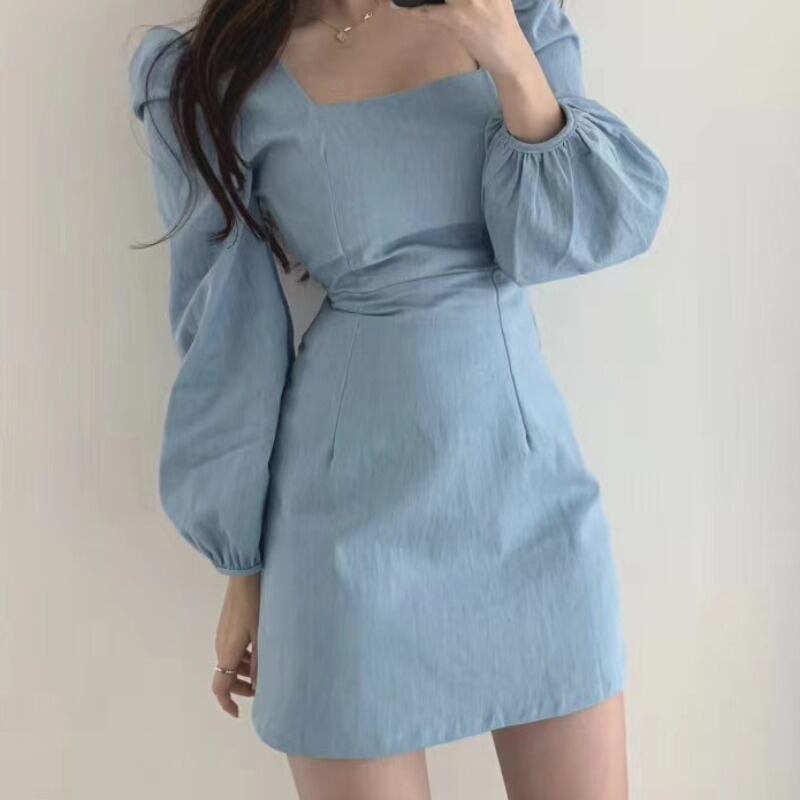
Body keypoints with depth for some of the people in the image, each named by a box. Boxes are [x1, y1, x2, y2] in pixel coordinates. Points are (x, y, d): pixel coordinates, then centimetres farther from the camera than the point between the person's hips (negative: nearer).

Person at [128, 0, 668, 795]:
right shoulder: (219, 77, -3)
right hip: (357, 504, -2)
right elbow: (227, 334, -1)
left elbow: (586, 231, -5)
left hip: (528, 475, 3)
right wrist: (243, 565, 4)